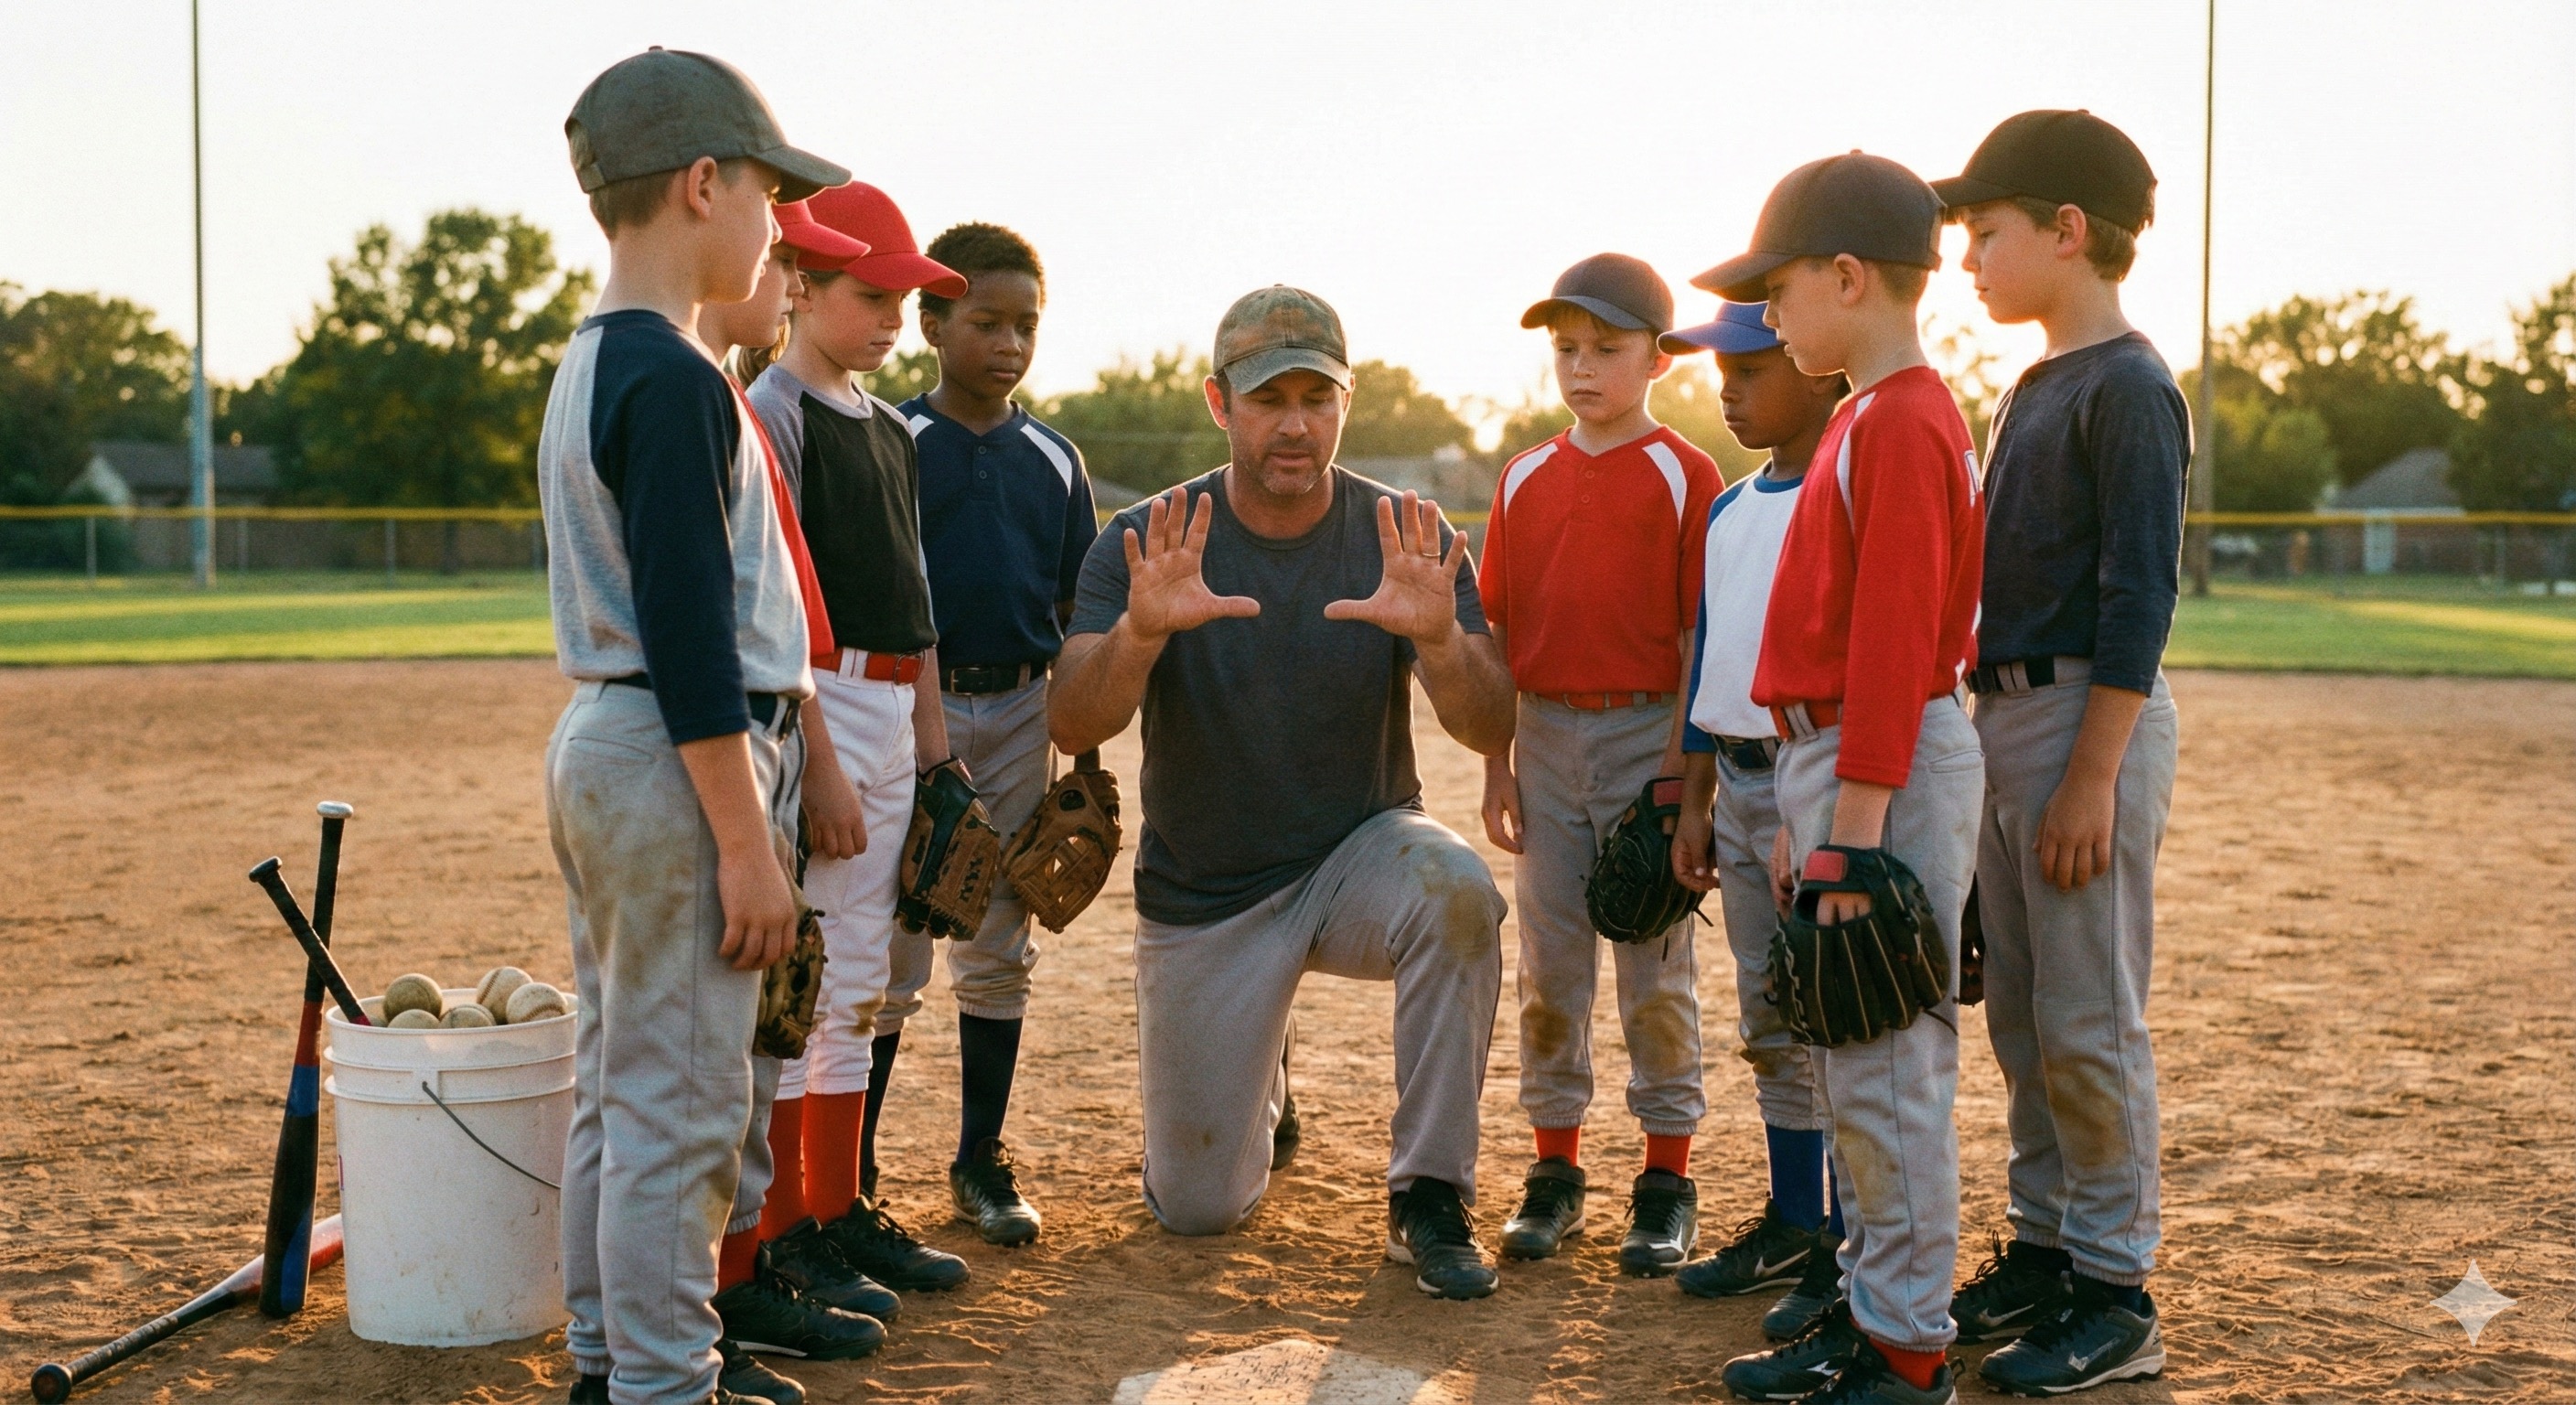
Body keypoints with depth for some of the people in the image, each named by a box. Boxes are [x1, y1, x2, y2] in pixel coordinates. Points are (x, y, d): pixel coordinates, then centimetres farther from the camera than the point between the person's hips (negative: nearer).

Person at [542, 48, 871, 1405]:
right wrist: (747, 841, -19)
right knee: (681, 1103, -3)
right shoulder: (675, 380, -17)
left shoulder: (584, 368, 14)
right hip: (674, 765, -10)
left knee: (619, 1086, 17)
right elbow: (689, 634, -22)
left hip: (597, 743, 10)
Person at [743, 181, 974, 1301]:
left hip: (896, 714, 9)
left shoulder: (888, 428, 17)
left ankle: (840, 1212, 22)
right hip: (815, 708, -9)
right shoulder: (772, 415, -10)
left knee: (858, 985, 13)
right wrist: (818, 762, -20)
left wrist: (932, 734, 14)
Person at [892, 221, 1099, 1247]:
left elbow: (1075, 613, 12)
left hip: (1019, 712, 4)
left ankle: (981, 1163, 22)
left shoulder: (1053, 459, 8)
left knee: (1000, 954, 10)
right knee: (892, 950, -2)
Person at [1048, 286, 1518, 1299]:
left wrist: (1439, 639, -41)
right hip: (1201, 899, 0)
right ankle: (1256, 1082, 39)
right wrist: (1141, 632, -43)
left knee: (1456, 889, -35)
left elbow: (1491, 733, -19)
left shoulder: (1404, 539, -10)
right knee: (1197, 1208, 3)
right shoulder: (1144, 544, -11)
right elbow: (1072, 730, -23)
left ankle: (1429, 1196, -18)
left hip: (1359, 858, 0)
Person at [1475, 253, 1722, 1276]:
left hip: (1646, 734, -4)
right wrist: (1496, 766, 7)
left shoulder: (1683, 477, -5)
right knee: (1548, 966, 9)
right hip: (1546, 736, 5)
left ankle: (1667, 1182, 12)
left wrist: (1681, 768, -13)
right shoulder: (1525, 479, 9)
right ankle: (1555, 1171, 20)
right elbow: (1499, 633, 11)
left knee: (1656, 969, 2)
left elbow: (1699, 636, -8)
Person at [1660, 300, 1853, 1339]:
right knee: (1769, 1027, 15)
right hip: (1739, 788, 9)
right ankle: (1793, 1224, 27)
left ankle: (1850, 1250, 5)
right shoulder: (1728, 513, 14)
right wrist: (1693, 803, 15)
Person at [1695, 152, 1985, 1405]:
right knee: (1848, 1067, 15)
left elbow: (1892, 639, -20)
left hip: (1893, 764, -10)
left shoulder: (1902, 424, -14)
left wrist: (1855, 824, -22)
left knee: (1885, 1067, -4)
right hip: (1832, 759, 10)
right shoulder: (1868, 417, 17)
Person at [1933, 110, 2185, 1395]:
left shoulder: (2129, 389, -12)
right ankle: (2043, 1252, 25)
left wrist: (2092, 775, -20)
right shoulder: (2031, 387, 16)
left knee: (2089, 1020, -4)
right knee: (2018, 1010, 14)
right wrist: (1994, 719, 17)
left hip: (2091, 714, -9)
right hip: (2005, 712, 9)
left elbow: (2138, 598, -17)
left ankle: (2116, 1297, 5)